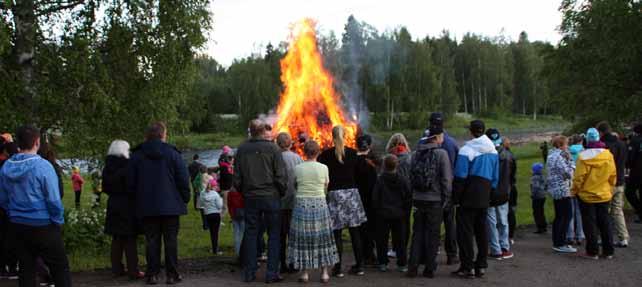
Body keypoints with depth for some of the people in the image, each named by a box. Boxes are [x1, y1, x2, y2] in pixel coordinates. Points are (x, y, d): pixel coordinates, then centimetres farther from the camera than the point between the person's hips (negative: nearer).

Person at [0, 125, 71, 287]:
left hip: (17, 226, 6)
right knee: (60, 268, 5)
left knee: (26, 269, 14)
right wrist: (58, 221, -1)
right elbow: (54, 199, -15)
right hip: (43, 226, -5)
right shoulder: (42, 166, -17)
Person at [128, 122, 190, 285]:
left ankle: (152, 274, 7)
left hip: (147, 207, 2)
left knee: (152, 240, 7)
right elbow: (183, 179, -6)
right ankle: (172, 274, 5)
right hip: (170, 205, -2)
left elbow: (131, 182, 9)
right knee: (171, 239, 4)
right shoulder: (172, 154, -5)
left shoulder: (136, 156, 4)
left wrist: (138, 199, 20)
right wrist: (185, 198, 6)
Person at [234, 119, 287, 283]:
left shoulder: (242, 150, 2)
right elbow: (281, 176, -8)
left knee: (251, 234, 10)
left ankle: (249, 273, 13)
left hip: (250, 197, 3)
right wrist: (282, 192, 6)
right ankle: (272, 273, 3)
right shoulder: (272, 148, -8)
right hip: (271, 196, -3)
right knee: (274, 234, 5)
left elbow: (237, 177, 6)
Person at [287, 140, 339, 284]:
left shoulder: (297, 168, -4)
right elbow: (326, 188, 6)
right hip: (320, 204, 0)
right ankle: (324, 273, 11)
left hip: (301, 203, 0)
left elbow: (295, 184, 3)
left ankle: (304, 273, 9)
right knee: (322, 238, 9)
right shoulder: (323, 168, -3)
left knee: (303, 238, 7)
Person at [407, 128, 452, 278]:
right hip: (435, 200, -4)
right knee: (432, 234, 6)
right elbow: (447, 179, -11)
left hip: (418, 199, 4)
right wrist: (446, 198, -2)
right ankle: (429, 268, 10)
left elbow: (411, 176, 8)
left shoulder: (416, 153, 5)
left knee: (417, 233, 12)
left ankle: (413, 267, 10)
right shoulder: (441, 153, -10)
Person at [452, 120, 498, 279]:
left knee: (465, 231, -1)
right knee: (481, 230, 13)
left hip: (469, 197, -7)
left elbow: (460, 177, -14)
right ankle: (481, 266, 18)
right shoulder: (493, 150, 10)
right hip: (484, 197, 7)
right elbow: (495, 177, 13)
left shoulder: (467, 150, -12)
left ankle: (467, 267, -2)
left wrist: (455, 198, -7)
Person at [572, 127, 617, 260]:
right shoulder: (608, 155, -4)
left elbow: (579, 178, -13)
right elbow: (613, 175, 2)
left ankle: (592, 251, 7)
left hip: (587, 196, -4)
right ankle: (608, 251, 16)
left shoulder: (583, 156, -16)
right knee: (605, 223, 13)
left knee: (590, 224, 5)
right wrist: (610, 188, 17)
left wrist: (575, 191, 1)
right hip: (604, 195, 4)